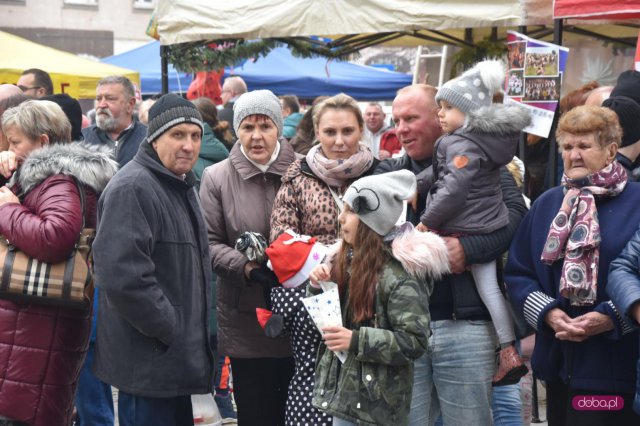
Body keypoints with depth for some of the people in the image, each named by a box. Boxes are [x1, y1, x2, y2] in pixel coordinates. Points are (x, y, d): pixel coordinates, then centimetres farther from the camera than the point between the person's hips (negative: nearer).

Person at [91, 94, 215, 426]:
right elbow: (123, 277, -28)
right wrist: (172, 332, -20)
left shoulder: (181, 185, 15)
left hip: (175, 359, 10)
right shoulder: (132, 188, -18)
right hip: (147, 361, -10)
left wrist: (188, 334, 17)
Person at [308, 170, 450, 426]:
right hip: (343, 390, 8)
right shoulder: (347, 260, 6)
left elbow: (414, 341, -20)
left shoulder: (399, 275, -18)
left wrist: (356, 341, -25)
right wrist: (318, 287, -1)